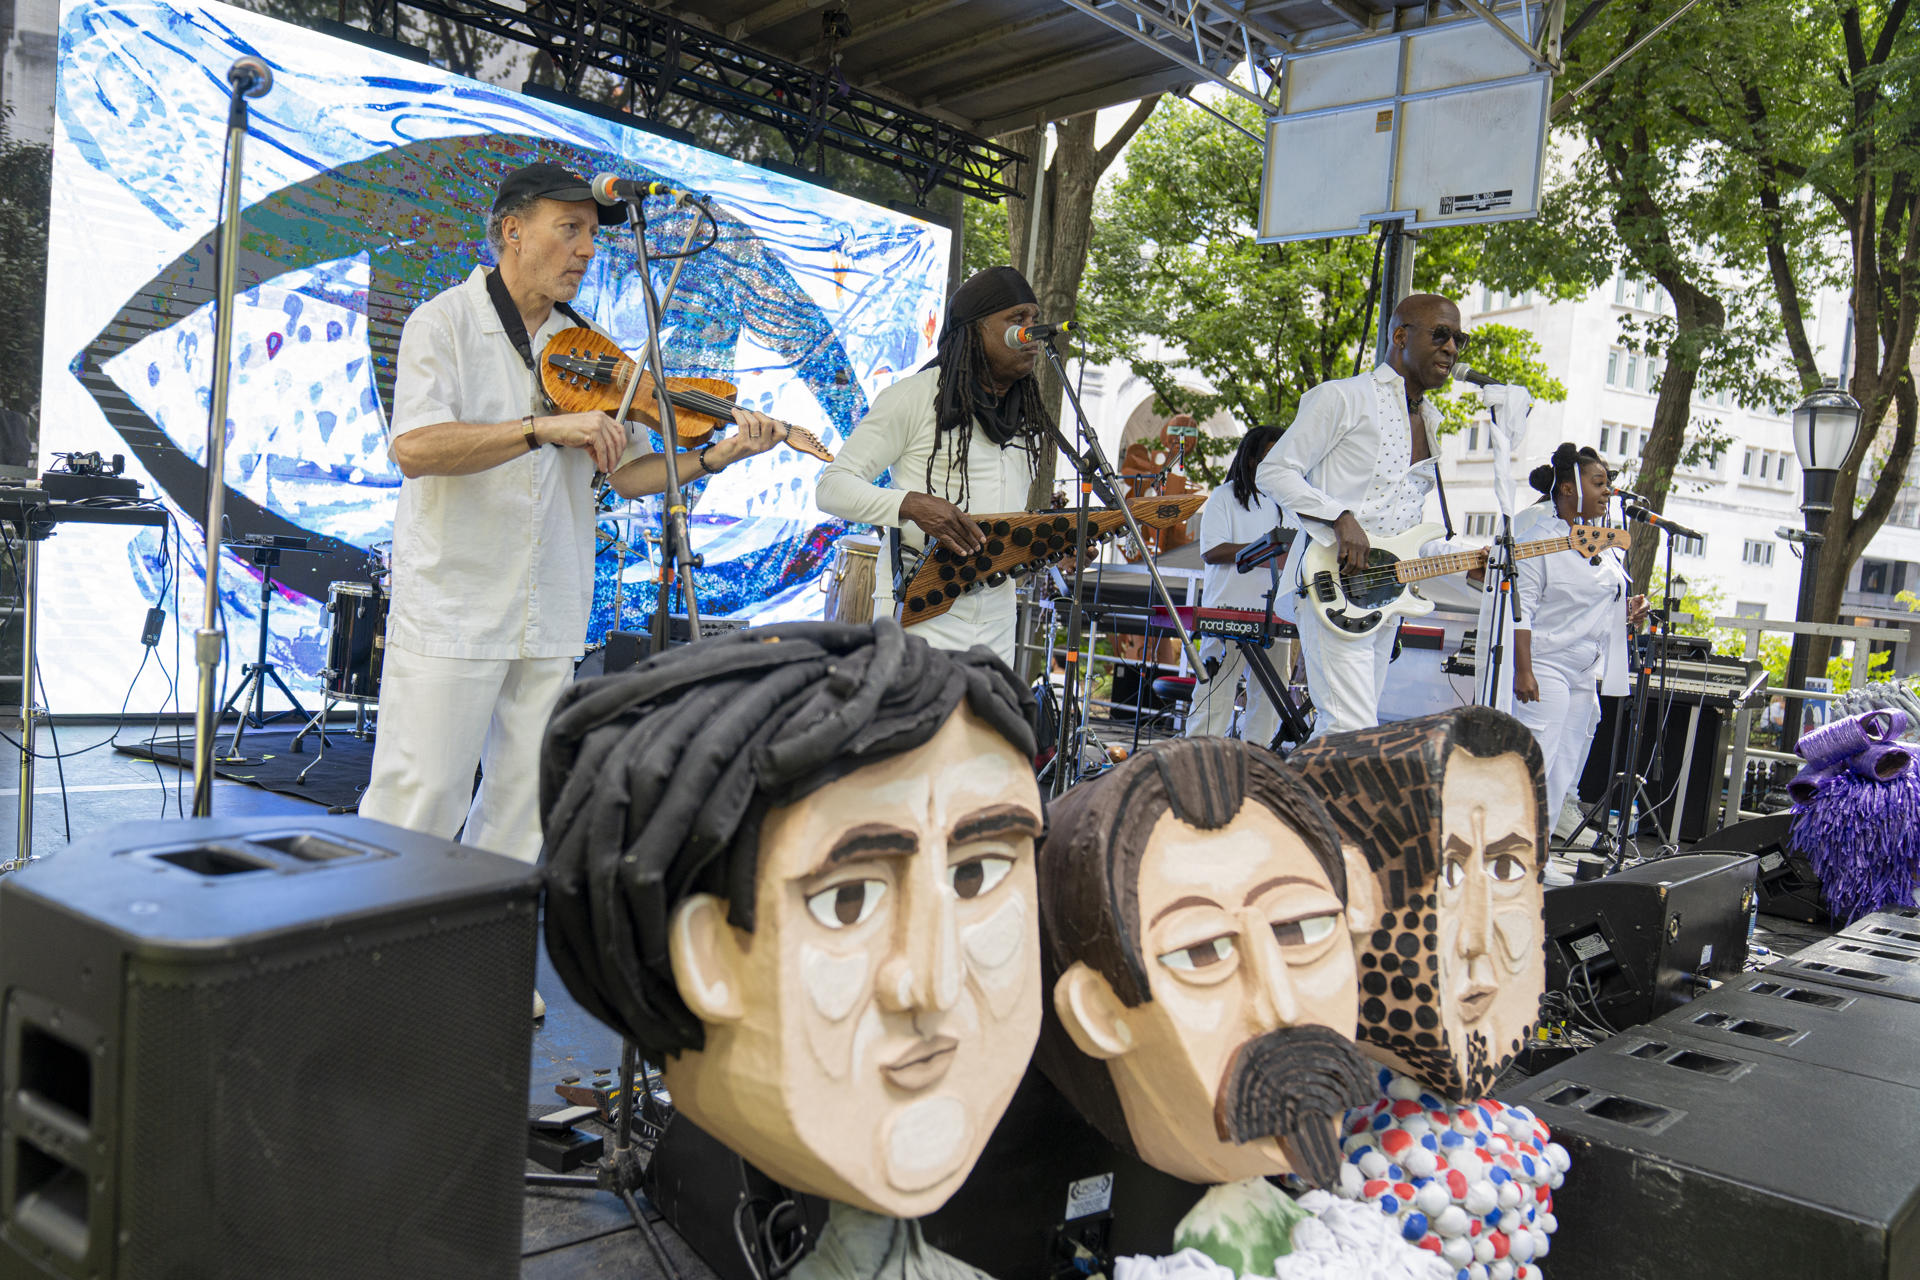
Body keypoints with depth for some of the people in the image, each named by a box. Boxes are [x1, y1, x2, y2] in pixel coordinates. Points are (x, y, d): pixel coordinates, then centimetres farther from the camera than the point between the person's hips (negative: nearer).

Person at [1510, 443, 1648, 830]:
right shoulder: (1538, 536, -9)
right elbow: (1519, 607, -15)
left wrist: (1627, 610, 6)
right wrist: (1523, 671, -22)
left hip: (1587, 674, 9)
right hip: (1544, 668, -8)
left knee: (1562, 778, 8)